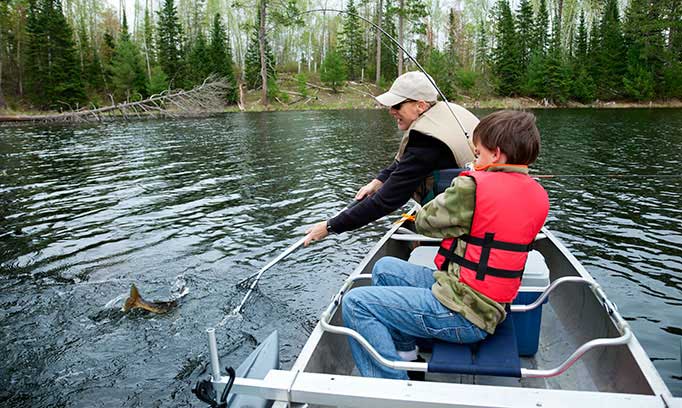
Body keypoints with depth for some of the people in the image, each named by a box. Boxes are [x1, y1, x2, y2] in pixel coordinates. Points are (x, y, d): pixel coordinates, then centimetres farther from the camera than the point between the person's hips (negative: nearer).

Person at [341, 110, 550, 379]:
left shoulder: (473, 187, -20)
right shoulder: (539, 196, 5)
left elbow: (423, 222, -7)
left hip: (464, 316, -9)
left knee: (355, 304, -9)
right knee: (384, 268, 19)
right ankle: (404, 350, 24)